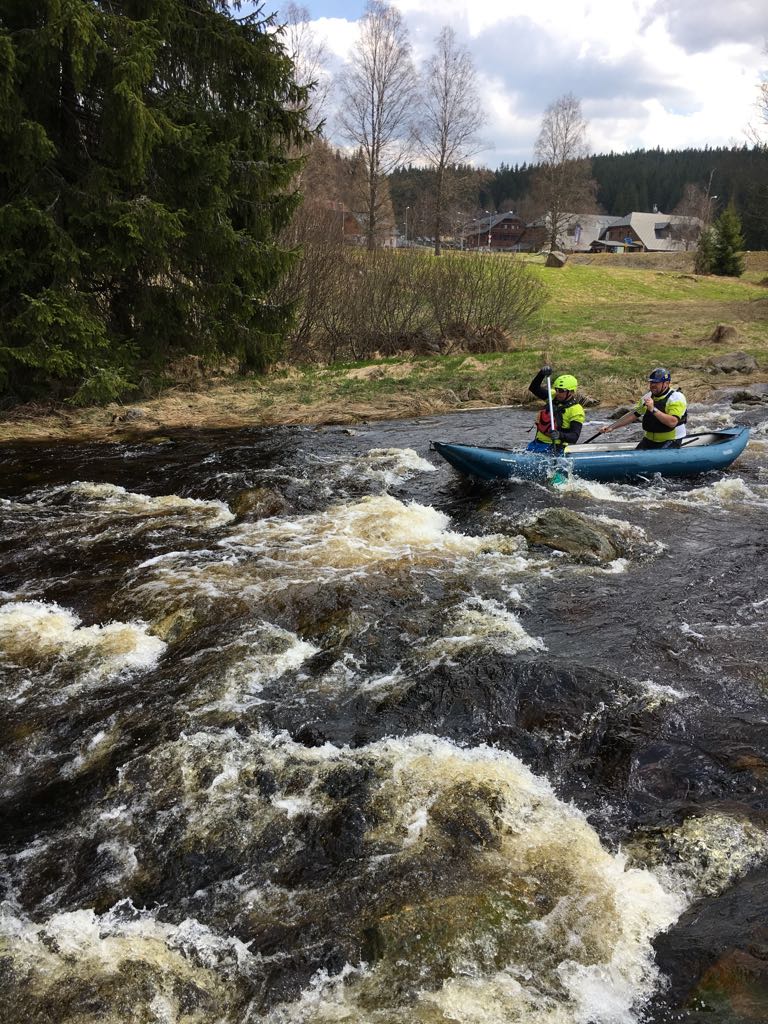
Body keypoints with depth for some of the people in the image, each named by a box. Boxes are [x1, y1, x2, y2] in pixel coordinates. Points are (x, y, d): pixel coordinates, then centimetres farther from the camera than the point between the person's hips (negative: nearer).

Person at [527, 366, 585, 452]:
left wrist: (560, 435, -38)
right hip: (537, 443, 7)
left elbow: (574, 437, -19)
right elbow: (533, 388, 2)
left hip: (555, 448, -7)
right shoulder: (554, 396, 8)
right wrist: (542, 374, -14)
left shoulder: (576, 411, -12)